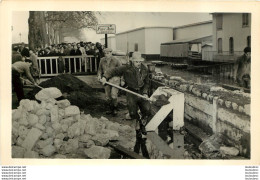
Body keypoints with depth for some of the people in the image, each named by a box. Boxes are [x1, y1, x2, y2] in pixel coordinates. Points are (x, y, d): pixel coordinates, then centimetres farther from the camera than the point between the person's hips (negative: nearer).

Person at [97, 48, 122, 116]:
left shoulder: (116, 60, -10)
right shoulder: (102, 60, 1)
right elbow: (100, 69, 13)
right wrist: (99, 75, -5)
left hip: (115, 79, -4)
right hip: (106, 79, 4)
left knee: (113, 95, -13)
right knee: (108, 96, 9)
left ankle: (115, 109, 7)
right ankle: (111, 109, 28)